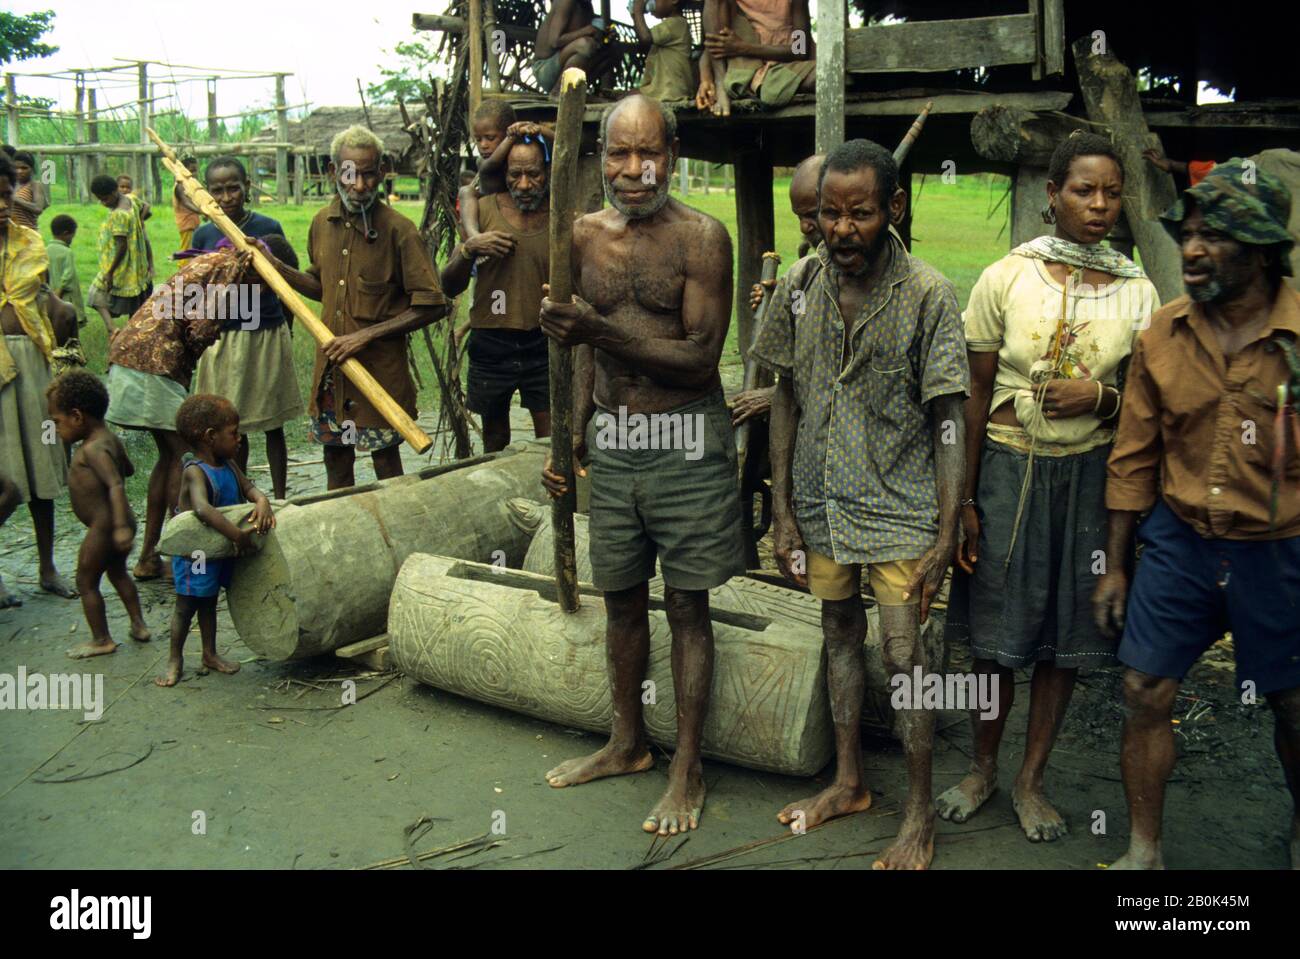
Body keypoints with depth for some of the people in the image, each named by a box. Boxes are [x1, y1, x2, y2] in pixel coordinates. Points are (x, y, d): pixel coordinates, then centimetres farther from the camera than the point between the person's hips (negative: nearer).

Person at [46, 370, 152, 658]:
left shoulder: (93, 449, -22)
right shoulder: (110, 438, 5)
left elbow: (116, 485, -31)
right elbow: (128, 469, 21)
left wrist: (120, 526, -38)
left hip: (103, 527, -10)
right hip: (115, 523, 10)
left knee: (86, 581, 5)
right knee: (118, 573, 25)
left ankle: (101, 640, 14)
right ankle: (138, 626, 30)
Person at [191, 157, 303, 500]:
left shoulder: (269, 228, -3)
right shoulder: (203, 236, 1)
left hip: (268, 335, -1)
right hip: (223, 339, 1)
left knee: (273, 425, 8)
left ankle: (280, 498, 19)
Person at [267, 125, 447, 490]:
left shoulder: (398, 230, -13)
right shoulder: (322, 223, 5)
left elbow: (431, 305, -15)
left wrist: (367, 334, -18)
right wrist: (273, 265, 8)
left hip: (382, 366, -5)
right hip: (330, 363, 5)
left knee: (385, 460, 5)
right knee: (335, 458, 15)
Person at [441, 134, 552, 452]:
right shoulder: (484, 209, -2)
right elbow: (450, 287, -1)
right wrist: (469, 248, -18)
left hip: (543, 345, 0)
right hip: (490, 343, 0)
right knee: (495, 443, 15)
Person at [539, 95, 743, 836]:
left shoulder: (701, 237, -10)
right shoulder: (587, 235, 7)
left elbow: (701, 358, -17)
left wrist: (602, 330, -25)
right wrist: (572, 435, 8)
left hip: (685, 445, -5)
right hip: (611, 442, 5)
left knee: (688, 607, 4)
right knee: (622, 599, 16)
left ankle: (688, 769, 18)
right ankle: (628, 744, 35)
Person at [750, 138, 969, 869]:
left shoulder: (928, 296, -13)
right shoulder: (800, 287, -2)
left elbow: (949, 421, -11)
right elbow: (787, 400, 5)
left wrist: (946, 535, -14)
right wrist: (783, 509, 3)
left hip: (899, 508, -4)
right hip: (822, 501, 4)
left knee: (904, 655, -2)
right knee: (841, 635, 17)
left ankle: (921, 814, 17)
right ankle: (849, 782, 35)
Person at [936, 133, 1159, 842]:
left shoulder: (1137, 291, 1)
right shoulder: (1006, 279, -5)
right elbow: (976, 396, -3)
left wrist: (1099, 397, -15)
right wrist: (963, 498, -5)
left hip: (1089, 473, 2)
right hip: (1007, 466, -2)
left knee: (1066, 634, 8)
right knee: (995, 631, 5)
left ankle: (1030, 781, 25)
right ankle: (982, 770, 27)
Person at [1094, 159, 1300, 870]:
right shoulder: (1162, 335, -3)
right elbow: (1134, 458, 3)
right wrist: (1115, 566, 5)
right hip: (1178, 542, 2)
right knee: (1144, 693, 4)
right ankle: (1143, 850, 24)